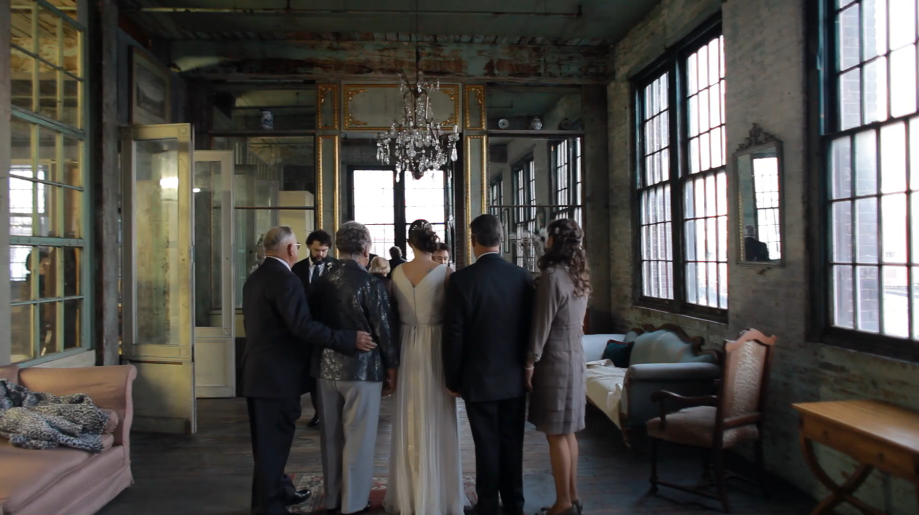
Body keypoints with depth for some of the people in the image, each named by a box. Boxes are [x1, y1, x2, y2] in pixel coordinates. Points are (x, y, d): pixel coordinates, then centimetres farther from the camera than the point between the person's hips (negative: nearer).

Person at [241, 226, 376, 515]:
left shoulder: (254, 278, 11)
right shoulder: (284, 279, -19)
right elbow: (302, 325, -29)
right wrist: (350, 340, -28)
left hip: (258, 372, 10)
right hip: (277, 375, -10)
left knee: (268, 441, 20)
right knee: (273, 443, 0)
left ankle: (277, 490, 36)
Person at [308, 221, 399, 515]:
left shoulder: (320, 282, 1)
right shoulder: (370, 284, -14)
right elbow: (384, 330, -12)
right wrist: (391, 370, 0)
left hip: (326, 369, 6)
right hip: (363, 369, -5)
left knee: (331, 438, 17)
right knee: (358, 440, 6)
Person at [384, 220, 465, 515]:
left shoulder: (398, 273, 0)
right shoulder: (444, 273, -10)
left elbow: (394, 311, 6)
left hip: (408, 347, 3)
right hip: (436, 347, -3)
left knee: (410, 419, 14)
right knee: (436, 419, 7)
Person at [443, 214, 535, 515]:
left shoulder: (462, 279, -14)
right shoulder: (523, 277, -3)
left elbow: (454, 335, -12)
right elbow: (530, 328, 3)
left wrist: (453, 379, 0)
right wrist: (525, 368, 15)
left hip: (479, 378, -3)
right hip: (515, 377, 4)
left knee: (487, 445, 7)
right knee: (512, 443, 14)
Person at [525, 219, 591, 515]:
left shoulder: (553, 276, -18)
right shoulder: (579, 276, 9)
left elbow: (541, 325, -18)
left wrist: (530, 363, -9)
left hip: (555, 361, -9)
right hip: (574, 357, 9)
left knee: (556, 434, 1)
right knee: (567, 432, 16)